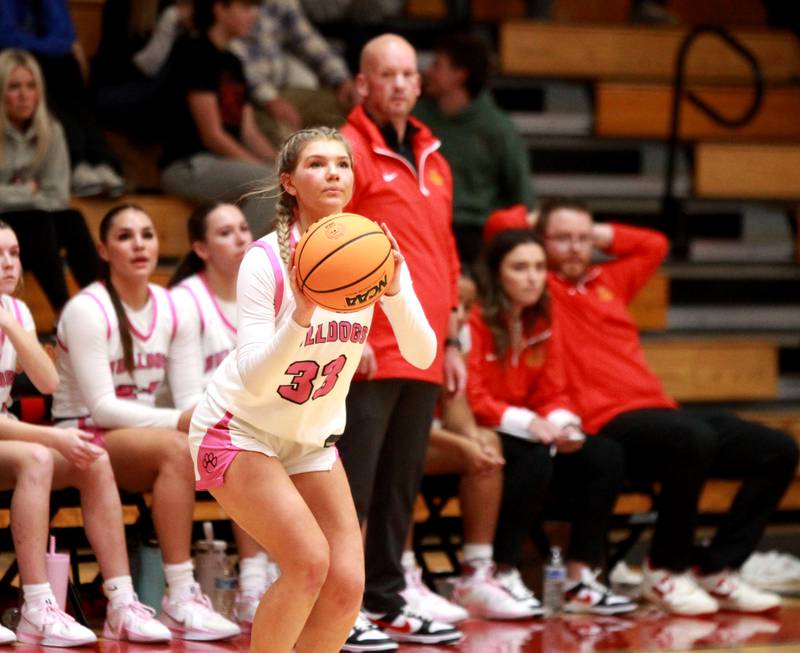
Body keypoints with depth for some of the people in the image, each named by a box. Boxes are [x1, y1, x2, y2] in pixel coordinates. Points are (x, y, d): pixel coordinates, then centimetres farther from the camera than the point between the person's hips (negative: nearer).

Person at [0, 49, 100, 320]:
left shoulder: (50, 130, 2)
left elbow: (58, 195, -3)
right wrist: (28, 192, -8)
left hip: (36, 226, 4)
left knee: (72, 221, -25)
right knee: (38, 222, -31)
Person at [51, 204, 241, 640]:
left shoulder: (172, 309, 8)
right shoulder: (87, 310, -11)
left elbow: (192, 398, 5)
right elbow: (102, 407, -17)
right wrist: (179, 421, -27)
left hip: (141, 435, 6)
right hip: (84, 442, -6)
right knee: (176, 448, -36)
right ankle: (180, 600, -37)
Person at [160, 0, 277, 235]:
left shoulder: (232, 63, 18)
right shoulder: (195, 53, -8)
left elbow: (250, 133, 14)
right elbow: (211, 135, -14)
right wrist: (269, 169, -16)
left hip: (226, 162, 9)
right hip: (189, 164, -9)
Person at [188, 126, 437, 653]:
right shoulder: (266, 260, -22)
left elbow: (422, 354, -17)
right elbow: (253, 378, -28)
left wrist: (393, 289, -33)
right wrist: (301, 315, -43)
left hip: (312, 440, 5)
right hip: (239, 431, -5)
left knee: (347, 585, -9)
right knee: (309, 561, -24)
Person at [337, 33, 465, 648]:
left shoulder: (432, 159, 17)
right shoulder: (349, 151, -7)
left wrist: (451, 341, 20)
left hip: (422, 355, 7)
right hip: (369, 355, -7)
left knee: (402, 484, 13)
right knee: (351, 483, -6)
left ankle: (384, 600, 21)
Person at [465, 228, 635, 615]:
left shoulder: (543, 324, 11)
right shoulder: (476, 321, -13)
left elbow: (553, 394, 10)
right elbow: (471, 399, -19)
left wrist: (563, 425, -13)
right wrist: (527, 423, -28)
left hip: (529, 434, 8)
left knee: (607, 457, -11)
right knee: (535, 458, -36)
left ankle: (580, 580, -11)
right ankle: (500, 574, -26)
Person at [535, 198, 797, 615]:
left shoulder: (608, 281, 24)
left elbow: (654, 245, 40)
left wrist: (601, 235, 27)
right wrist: (535, 225, 12)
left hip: (658, 410, 8)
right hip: (608, 425, -8)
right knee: (695, 437, -38)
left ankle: (715, 568, 0)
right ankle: (666, 569, -19)